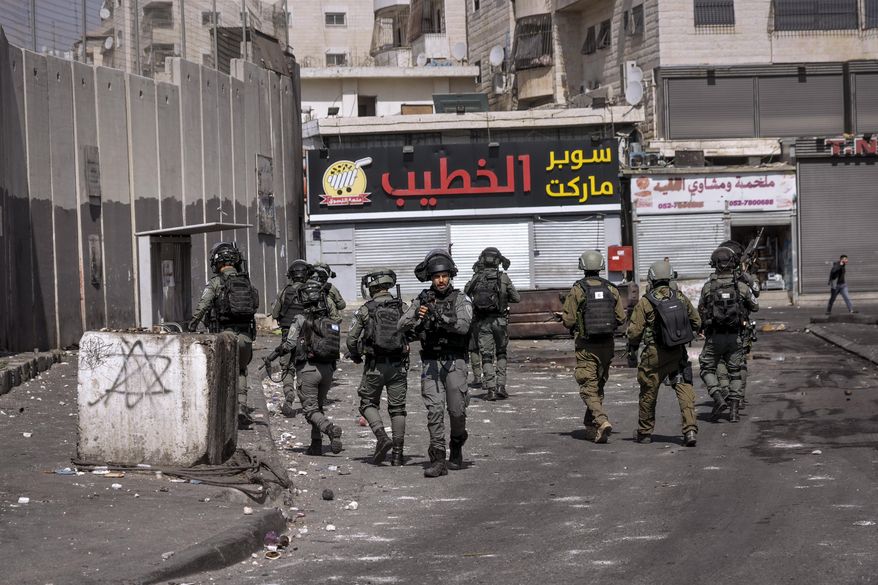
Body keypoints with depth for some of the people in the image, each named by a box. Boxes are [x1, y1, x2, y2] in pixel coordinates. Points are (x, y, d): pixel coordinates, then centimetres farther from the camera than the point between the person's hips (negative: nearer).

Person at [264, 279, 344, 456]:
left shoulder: (301, 319, -8)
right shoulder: (331, 318, 6)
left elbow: (288, 344, -11)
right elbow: (337, 346, 8)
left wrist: (270, 357, 0)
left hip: (307, 368, -5)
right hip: (327, 369, 5)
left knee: (310, 409, -2)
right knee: (318, 406, 18)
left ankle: (330, 428, -27)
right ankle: (316, 444, 14)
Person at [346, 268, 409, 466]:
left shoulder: (365, 310, -6)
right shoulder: (402, 308, 0)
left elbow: (351, 339, -4)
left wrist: (355, 356, 15)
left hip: (375, 365, -2)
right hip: (399, 365, 2)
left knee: (369, 403, 14)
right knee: (397, 408, 10)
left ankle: (381, 437, -10)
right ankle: (397, 453, 8)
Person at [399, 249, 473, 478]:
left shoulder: (460, 299, 1)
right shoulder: (422, 301, 8)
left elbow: (463, 325, -15)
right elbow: (402, 326, 1)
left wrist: (440, 317, -28)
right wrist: (417, 318, -20)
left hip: (454, 362, -1)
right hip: (430, 363, 1)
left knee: (456, 410, -3)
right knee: (434, 410, -8)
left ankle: (456, 448, 25)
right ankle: (439, 460, -10)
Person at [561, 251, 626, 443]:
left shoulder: (577, 290, -9)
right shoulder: (611, 289, 2)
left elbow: (569, 320, -10)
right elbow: (621, 317, 2)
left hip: (586, 345, -4)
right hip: (607, 344, 4)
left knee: (589, 387, -4)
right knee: (599, 385, 16)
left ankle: (602, 421, -24)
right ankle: (591, 426, 24)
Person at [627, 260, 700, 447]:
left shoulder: (645, 302, -10)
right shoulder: (681, 298, 1)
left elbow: (634, 331, -9)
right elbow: (696, 322, 11)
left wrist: (631, 353, 5)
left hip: (655, 354, -2)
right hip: (679, 353, 2)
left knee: (648, 393, 12)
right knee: (684, 389, -1)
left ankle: (645, 432, 26)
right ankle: (690, 429, -17)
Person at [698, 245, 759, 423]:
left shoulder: (707, 287, -7)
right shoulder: (741, 287, -6)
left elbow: (700, 311, 5)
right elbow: (755, 307, 9)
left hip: (714, 337, -1)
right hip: (736, 337, 1)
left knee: (708, 369, 13)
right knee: (735, 373, 11)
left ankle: (718, 398, -10)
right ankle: (734, 411, 6)